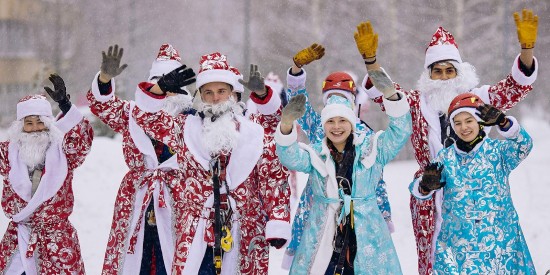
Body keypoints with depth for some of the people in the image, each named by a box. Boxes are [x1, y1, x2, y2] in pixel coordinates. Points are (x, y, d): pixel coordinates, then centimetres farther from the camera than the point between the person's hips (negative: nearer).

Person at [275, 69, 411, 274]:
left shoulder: (370, 149, 4)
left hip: (367, 243, 0)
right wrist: (286, 125, -34)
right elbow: (290, 157, -13)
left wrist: (391, 96, -25)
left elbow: (400, 132, -8)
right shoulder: (315, 154, 5)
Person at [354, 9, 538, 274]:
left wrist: (527, 47, -21)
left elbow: (517, 84, -3)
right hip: (429, 196, 1)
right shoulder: (417, 103, 8)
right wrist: (369, 58, -21)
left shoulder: (478, 98, 5)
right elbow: (381, 91, -2)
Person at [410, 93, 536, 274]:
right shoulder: (446, 157, 8)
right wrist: (426, 186, -22)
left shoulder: (497, 150, 2)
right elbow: (417, 190, 3)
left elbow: (523, 145, -17)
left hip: (498, 239, -2)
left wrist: (503, 122, -34)